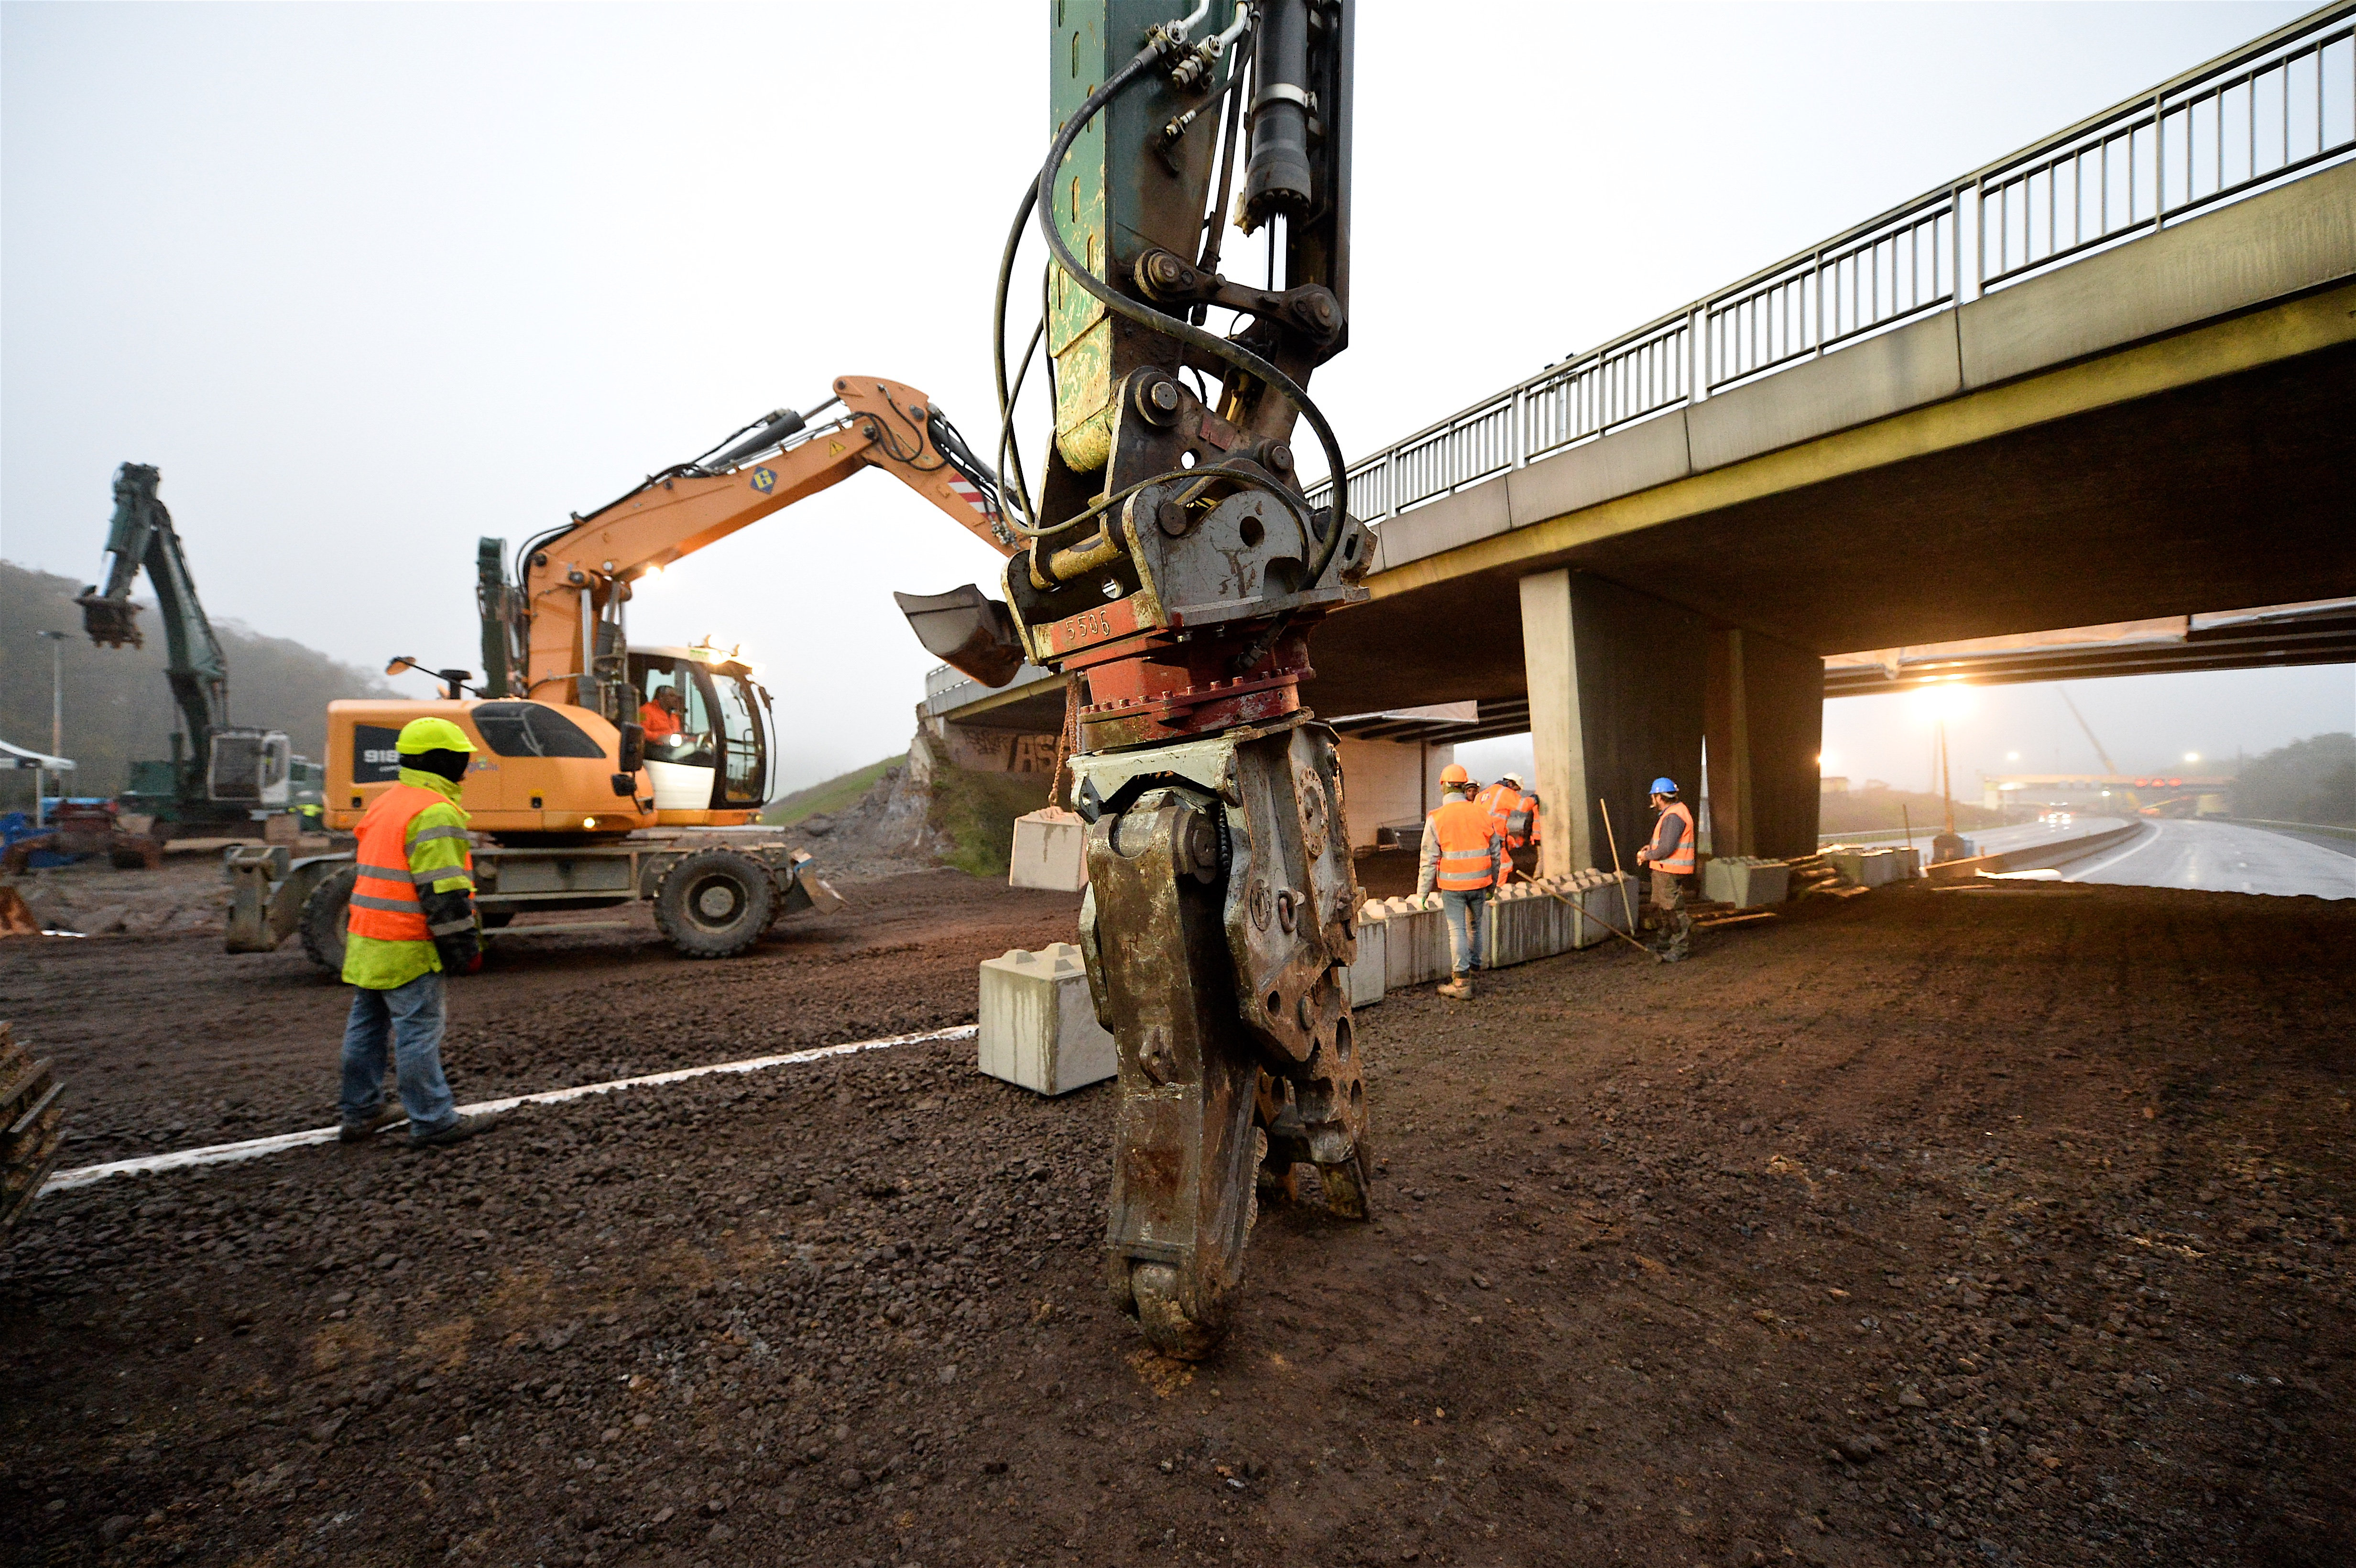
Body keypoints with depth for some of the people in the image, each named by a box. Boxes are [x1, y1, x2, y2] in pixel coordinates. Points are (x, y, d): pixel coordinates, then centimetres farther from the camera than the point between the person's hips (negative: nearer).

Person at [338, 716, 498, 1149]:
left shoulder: (382, 805, 16)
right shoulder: (435, 813, -18)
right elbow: (442, 892, -21)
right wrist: (465, 948, -15)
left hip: (367, 943, 10)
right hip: (407, 950, -10)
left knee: (366, 1028, 17)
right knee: (418, 1034, -3)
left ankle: (361, 1114, 28)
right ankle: (433, 1123, 4)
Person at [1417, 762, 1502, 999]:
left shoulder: (1436, 818, -9)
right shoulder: (1481, 813, 1)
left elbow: (1429, 860, -8)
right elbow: (1496, 853, 9)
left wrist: (1422, 892, 0)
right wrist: (1493, 881, 22)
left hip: (1452, 885, -3)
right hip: (1480, 882, 3)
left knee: (1457, 930, 2)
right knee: (1476, 925, 21)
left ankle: (1462, 984, 6)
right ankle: (1473, 966, 33)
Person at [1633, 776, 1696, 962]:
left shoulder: (1674, 816, -19)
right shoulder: (1672, 812, 16)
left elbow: (1667, 848, -25)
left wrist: (1648, 856, -11)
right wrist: (1651, 847, 11)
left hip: (1670, 872, -11)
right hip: (1663, 870, 11)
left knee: (1674, 909, -4)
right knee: (1659, 908, 18)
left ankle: (1681, 948, 5)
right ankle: (1666, 945, 28)